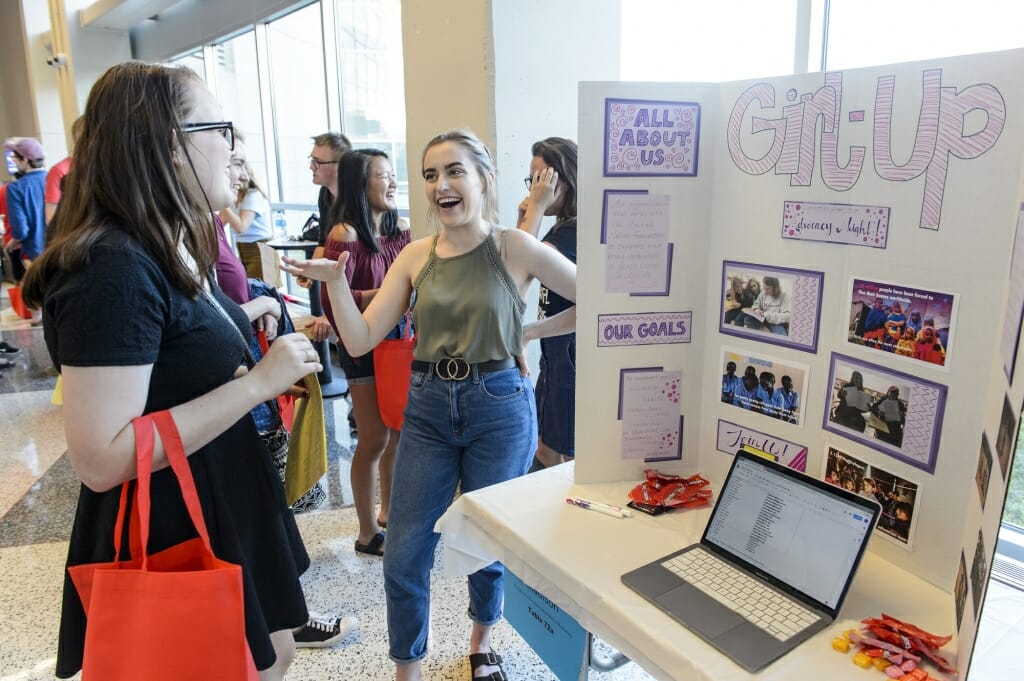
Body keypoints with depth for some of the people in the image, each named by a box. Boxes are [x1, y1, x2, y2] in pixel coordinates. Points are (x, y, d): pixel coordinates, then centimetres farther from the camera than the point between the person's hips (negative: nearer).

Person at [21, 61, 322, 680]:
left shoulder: (177, 254, 6)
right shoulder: (113, 269, -25)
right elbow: (100, 459, -29)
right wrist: (258, 382, -28)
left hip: (227, 515, 9)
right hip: (170, 542, -9)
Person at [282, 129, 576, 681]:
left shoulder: (514, 247, -7)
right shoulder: (417, 255, 2)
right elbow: (360, 340, -3)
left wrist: (531, 330, -3)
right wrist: (335, 280, -16)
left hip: (499, 407, -2)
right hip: (428, 407, 3)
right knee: (404, 557, 6)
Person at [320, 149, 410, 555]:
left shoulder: (400, 229, 4)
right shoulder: (345, 235, -14)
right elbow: (333, 300, -18)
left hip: (400, 339, 6)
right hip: (364, 346, -6)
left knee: (398, 430, 15)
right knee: (374, 439, 2)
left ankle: (389, 510, 36)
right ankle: (368, 533, 20)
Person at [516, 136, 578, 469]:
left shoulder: (577, 231, -20)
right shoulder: (560, 228, 9)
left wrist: (536, 207, -22)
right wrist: (523, 218, 1)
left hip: (574, 357, -9)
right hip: (555, 356, 10)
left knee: (566, 457, 5)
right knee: (544, 451, 20)